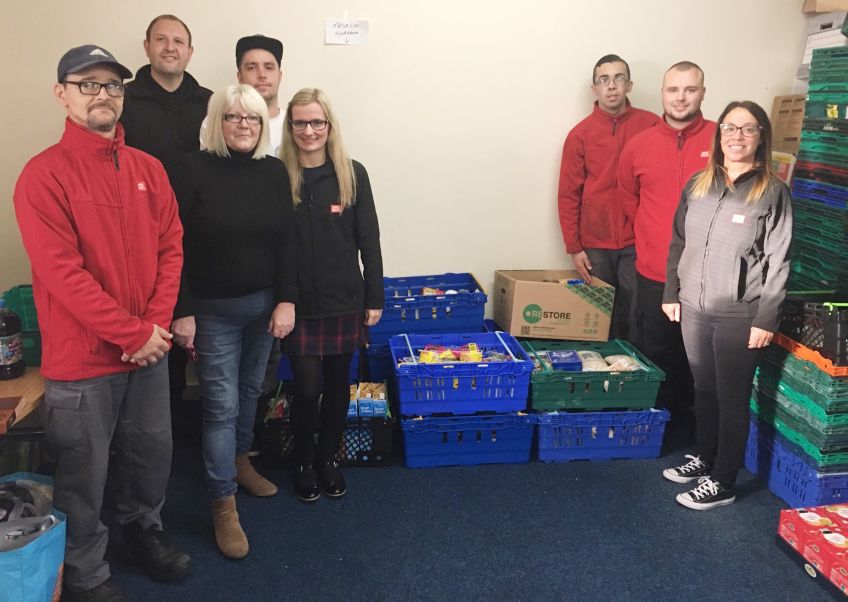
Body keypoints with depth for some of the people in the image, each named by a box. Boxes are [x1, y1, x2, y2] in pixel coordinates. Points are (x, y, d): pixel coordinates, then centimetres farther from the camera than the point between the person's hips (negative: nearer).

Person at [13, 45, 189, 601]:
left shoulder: (148, 168, 6)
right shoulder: (44, 175, -12)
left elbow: (171, 247, 4)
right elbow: (62, 273, -18)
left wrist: (157, 324, -8)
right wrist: (134, 333, -17)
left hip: (149, 350, 5)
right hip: (82, 358, -5)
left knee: (152, 455, 19)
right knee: (84, 474, 9)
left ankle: (144, 531, 45)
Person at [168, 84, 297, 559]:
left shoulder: (275, 171, 1)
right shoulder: (192, 169, -11)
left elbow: (287, 241, 1)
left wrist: (287, 301, -6)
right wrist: (182, 311, -13)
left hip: (265, 304, 4)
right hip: (213, 309, -4)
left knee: (251, 391, 18)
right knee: (222, 405, 0)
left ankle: (239, 461, 42)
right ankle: (224, 505, 12)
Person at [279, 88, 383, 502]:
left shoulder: (352, 175, -1)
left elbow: (368, 240, 1)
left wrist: (375, 298, 0)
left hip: (345, 300, 2)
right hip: (299, 304, -1)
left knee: (337, 383, 13)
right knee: (307, 387, 2)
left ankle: (329, 457, 34)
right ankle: (303, 462, 26)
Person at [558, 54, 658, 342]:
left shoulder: (652, 126, 2)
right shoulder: (579, 134, 2)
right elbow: (568, 196, 2)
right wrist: (574, 248, -2)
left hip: (638, 243, 0)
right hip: (595, 245, 0)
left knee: (636, 317, 2)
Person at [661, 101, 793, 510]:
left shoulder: (773, 192, -8)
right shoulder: (698, 184, 6)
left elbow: (778, 262, -10)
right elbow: (678, 243, 13)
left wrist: (765, 319, -13)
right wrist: (671, 293, 11)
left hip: (739, 316, -5)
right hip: (693, 308, 5)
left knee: (732, 399, 5)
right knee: (704, 389, 18)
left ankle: (723, 483, 17)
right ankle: (704, 458, 37)